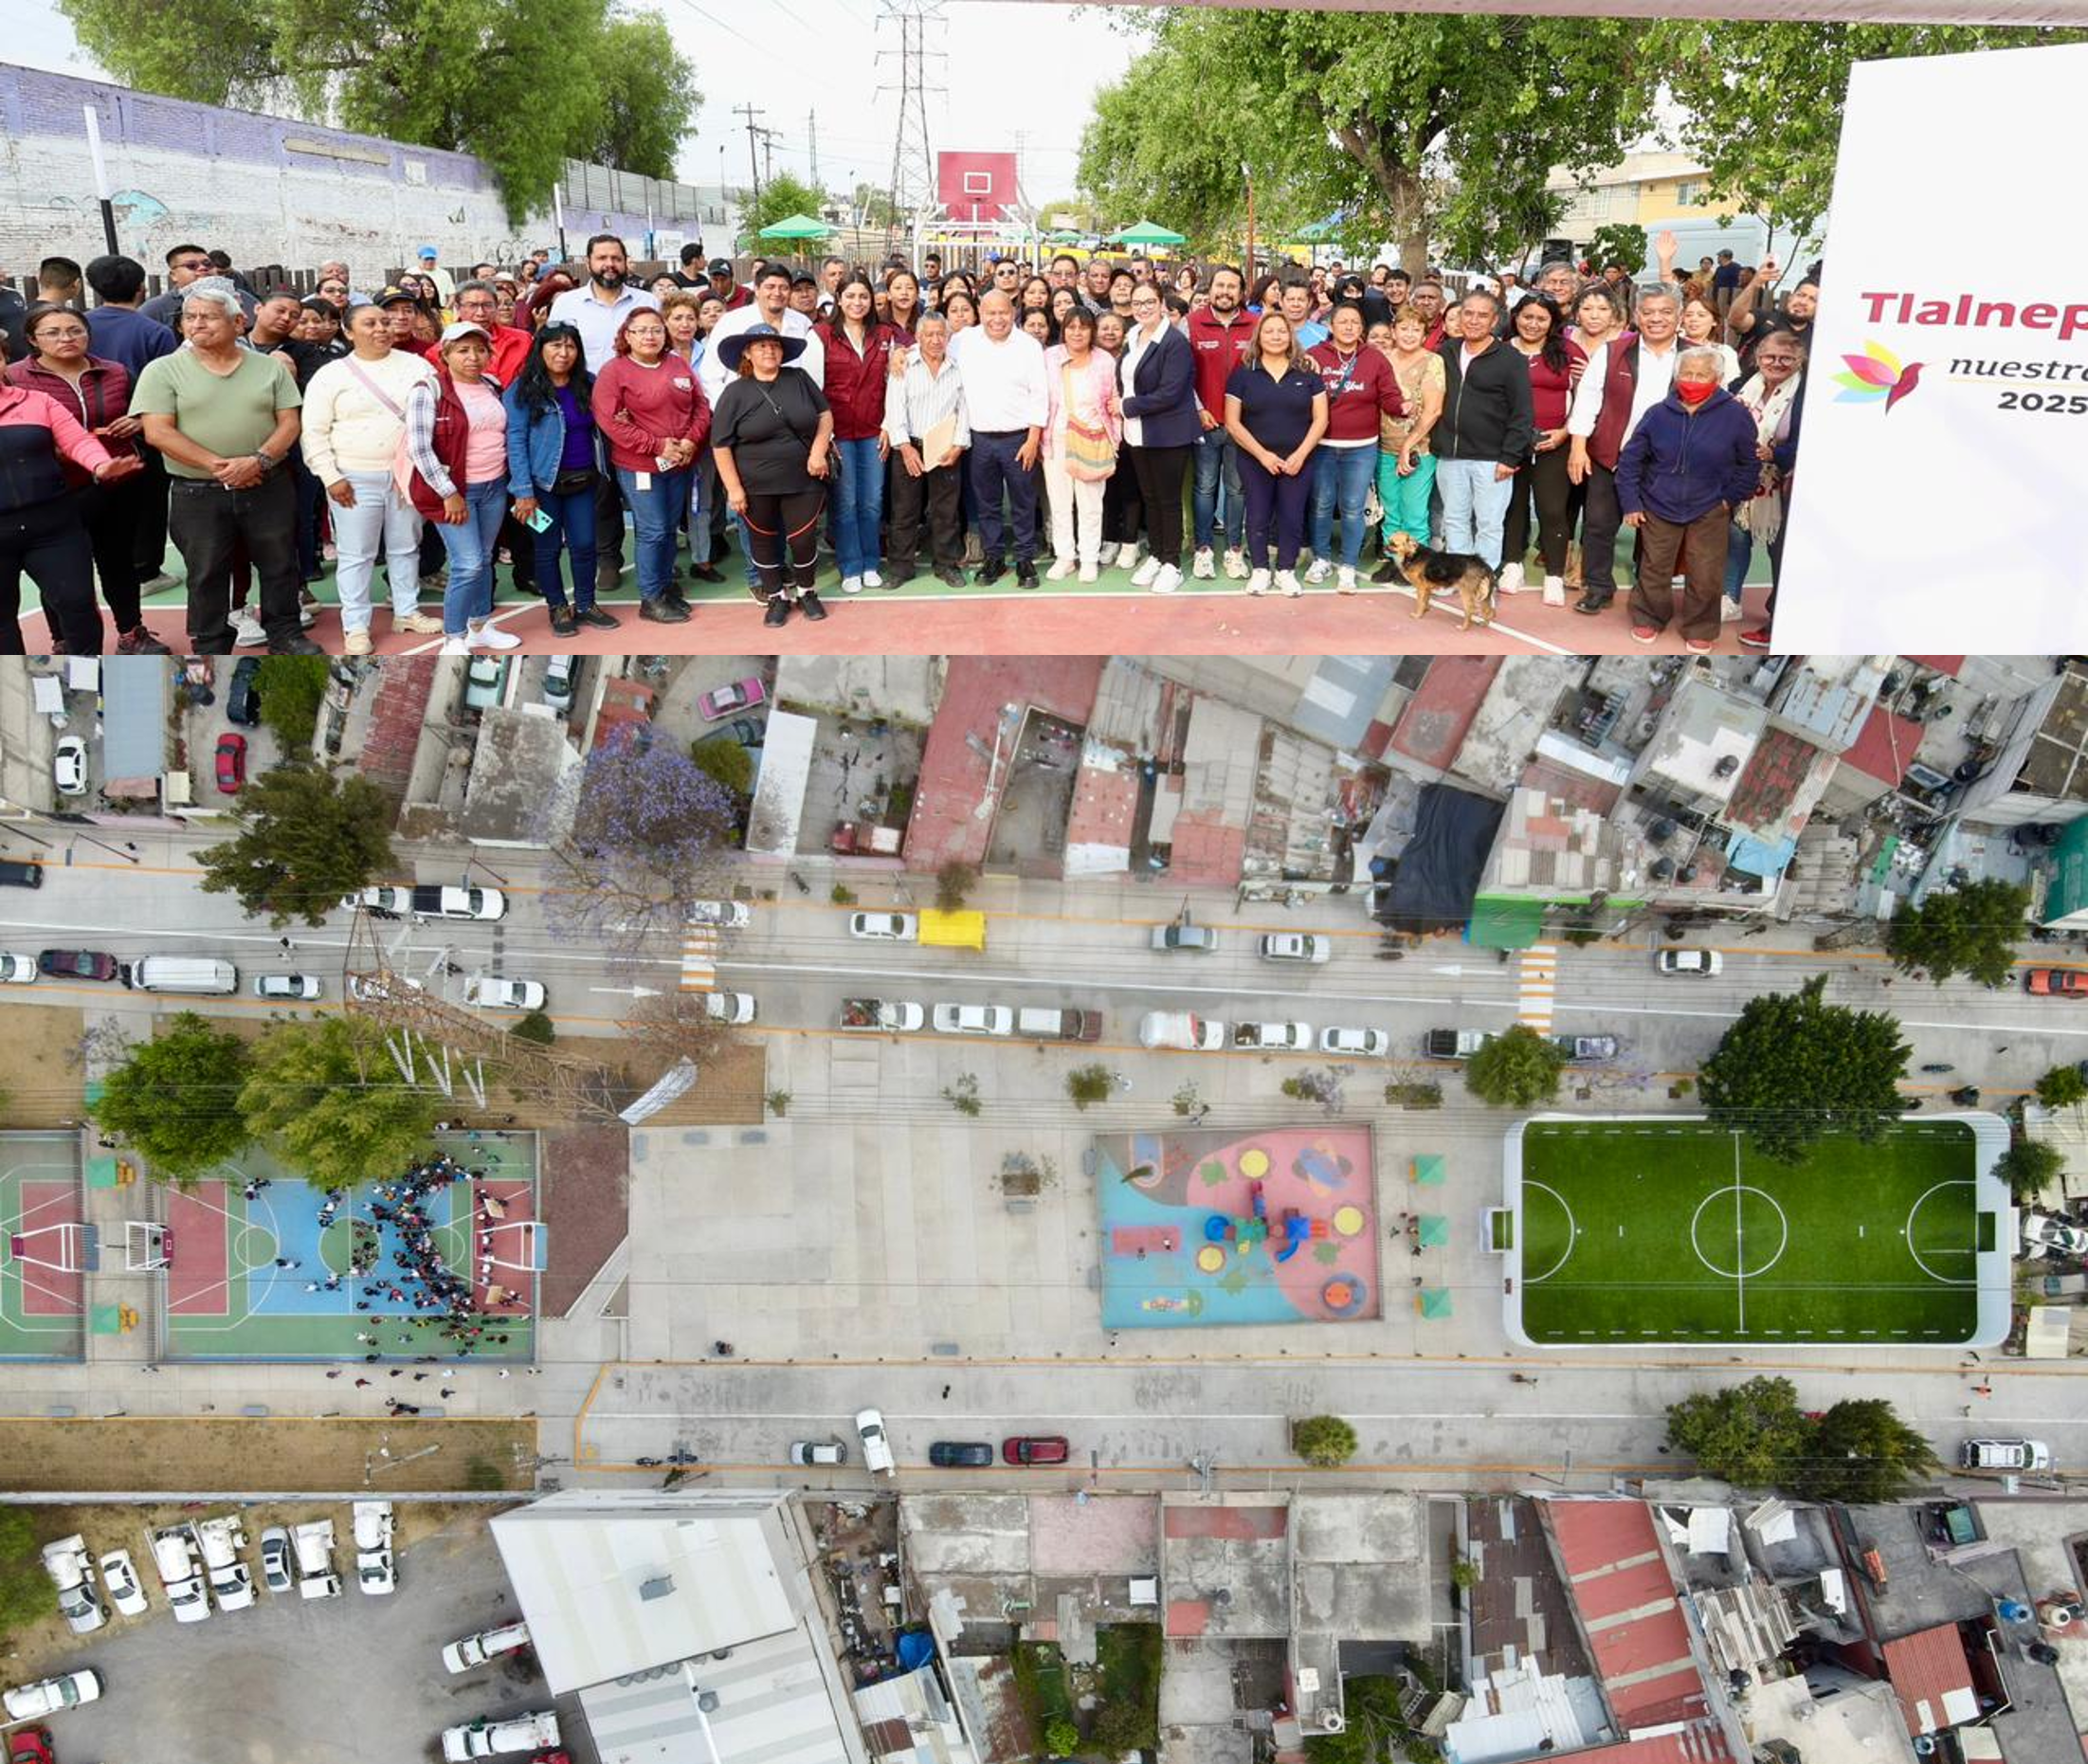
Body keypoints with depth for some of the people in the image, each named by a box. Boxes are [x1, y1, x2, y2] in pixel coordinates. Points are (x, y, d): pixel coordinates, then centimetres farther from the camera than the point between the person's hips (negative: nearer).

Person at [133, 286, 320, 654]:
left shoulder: (270, 367, 5)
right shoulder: (163, 371, -2)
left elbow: (289, 423, 1)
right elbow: (158, 432, -10)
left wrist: (258, 460, -17)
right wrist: (217, 465, -17)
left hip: (268, 488, 2)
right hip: (198, 495, -1)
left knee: (279, 566, 10)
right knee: (207, 575, 7)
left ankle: (284, 634, 27)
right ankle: (210, 648, 19)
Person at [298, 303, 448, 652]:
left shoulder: (414, 365, 4)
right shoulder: (330, 376, -3)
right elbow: (314, 432, -3)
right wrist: (331, 477, -9)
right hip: (356, 480, -3)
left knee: (406, 547, 15)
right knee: (356, 554, 2)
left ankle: (407, 612, 30)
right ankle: (355, 627, 11)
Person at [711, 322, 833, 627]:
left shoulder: (800, 379, 1)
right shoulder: (735, 393, -6)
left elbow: (825, 415, 9)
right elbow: (721, 444, -6)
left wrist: (819, 450, -7)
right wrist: (733, 488, -10)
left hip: (804, 481, 1)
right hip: (756, 486, -1)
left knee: (803, 540, 3)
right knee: (764, 541, 10)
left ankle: (806, 592, 27)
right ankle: (778, 598, 27)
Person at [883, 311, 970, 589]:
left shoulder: (958, 368, 5)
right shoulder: (905, 366, 0)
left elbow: (964, 409, 4)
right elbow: (895, 407, -6)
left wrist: (958, 446, -6)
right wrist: (905, 447, -13)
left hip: (947, 451, 1)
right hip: (910, 448, -1)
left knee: (946, 511, 6)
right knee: (905, 510, 3)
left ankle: (947, 564, 17)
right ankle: (900, 566, 12)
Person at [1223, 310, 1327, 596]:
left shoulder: (1307, 373, 3)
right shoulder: (1242, 374, 0)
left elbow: (1320, 419, 1)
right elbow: (1233, 421, -4)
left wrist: (1300, 454, -10)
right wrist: (1263, 454, -11)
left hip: (1297, 461, 1)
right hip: (1255, 460, 0)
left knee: (1292, 516, 2)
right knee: (1258, 515, 4)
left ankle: (1286, 571, 15)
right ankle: (1259, 570, 17)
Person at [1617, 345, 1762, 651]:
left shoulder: (1735, 417, -8)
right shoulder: (1659, 414, -4)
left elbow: (1749, 464, 3)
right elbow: (1630, 459, 3)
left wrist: (1731, 498, -4)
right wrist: (1630, 503, -1)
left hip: (1709, 513, -1)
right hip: (1659, 510, 1)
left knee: (1705, 577, 3)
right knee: (1654, 570, 10)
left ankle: (1700, 630, 22)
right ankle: (1648, 619, 31)